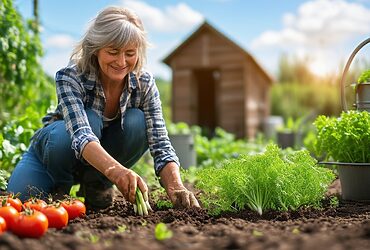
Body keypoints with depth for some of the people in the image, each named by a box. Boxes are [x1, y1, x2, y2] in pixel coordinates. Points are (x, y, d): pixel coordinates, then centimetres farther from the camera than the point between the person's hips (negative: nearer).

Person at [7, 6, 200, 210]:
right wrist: (116, 170, -66)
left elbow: (160, 145, -26)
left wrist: (176, 188, -46)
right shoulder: (70, 77, -30)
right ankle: (59, 187, -3)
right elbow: (81, 135, -46)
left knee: (137, 122, -28)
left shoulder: (144, 83, -21)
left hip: (105, 152, 3)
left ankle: (96, 184, -6)